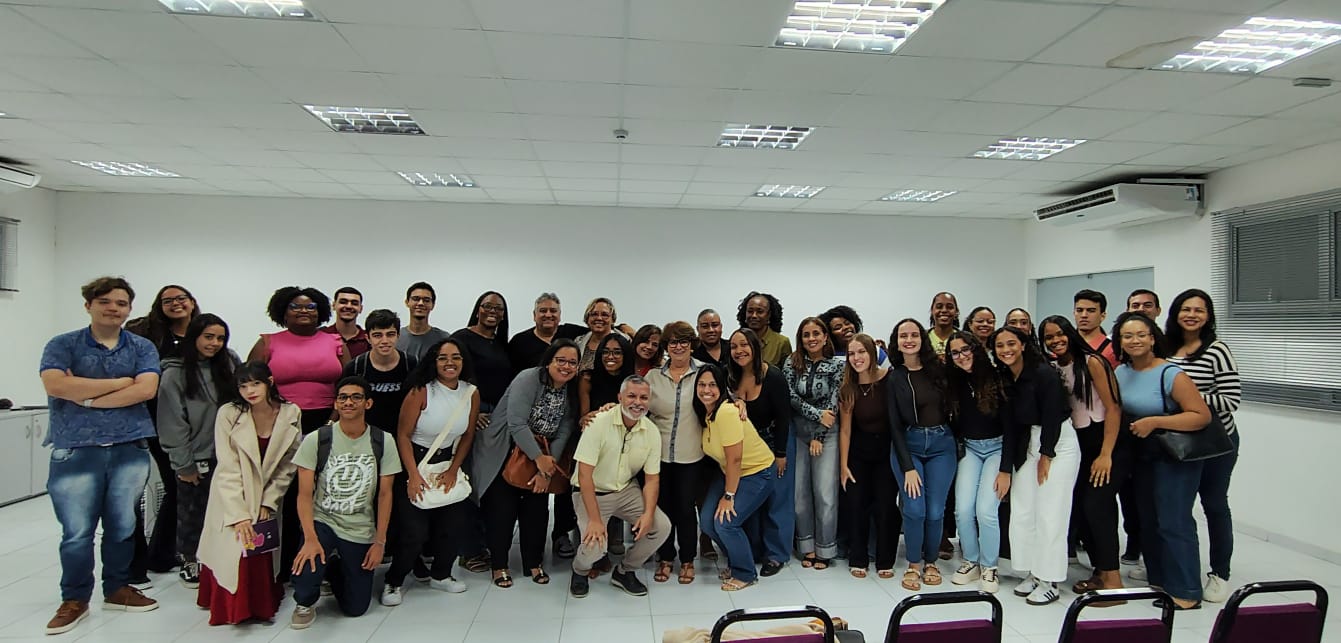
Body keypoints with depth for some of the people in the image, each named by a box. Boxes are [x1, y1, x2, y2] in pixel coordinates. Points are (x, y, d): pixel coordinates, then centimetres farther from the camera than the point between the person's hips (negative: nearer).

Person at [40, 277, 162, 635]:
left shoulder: (142, 347, 7)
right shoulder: (63, 345, 3)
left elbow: (146, 389, -8)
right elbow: (55, 385, -15)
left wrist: (87, 397, -11)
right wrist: (121, 381, -11)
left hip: (130, 448, 2)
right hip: (75, 450, -2)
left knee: (123, 527, 10)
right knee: (77, 532, 1)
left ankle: (117, 589, 26)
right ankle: (74, 600, 18)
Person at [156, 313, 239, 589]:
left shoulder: (228, 367, 4)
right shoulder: (174, 374, -7)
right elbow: (173, 424, -8)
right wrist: (184, 464, -9)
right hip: (195, 459, -3)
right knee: (192, 514, 9)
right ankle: (189, 562, 26)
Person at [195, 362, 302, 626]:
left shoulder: (291, 414, -8)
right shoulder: (228, 414, -15)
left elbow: (288, 466, -2)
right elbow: (228, 470, -16)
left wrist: (268, 503, -6)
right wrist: (239, 514, -19)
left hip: (267, 498, 2)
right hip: (232, 499, -2)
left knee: (264, 554, -2)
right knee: (234, 553, -10)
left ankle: (262, 605, 21)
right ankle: (234, 609, 12)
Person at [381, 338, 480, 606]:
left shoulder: (472, 393, -4)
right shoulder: (420, 392, -18)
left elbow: (467, 435, 5)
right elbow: (403, 435, -14)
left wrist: (453, 470, -2)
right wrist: (413, 475, -19)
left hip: (447, 464, 5)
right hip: (414, 463, -5)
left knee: (455, 523, 4)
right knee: (414, 531, -8)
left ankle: (440, 574, 28)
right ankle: (394, 582, 16)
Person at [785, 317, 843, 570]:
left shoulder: (838, 365, -2)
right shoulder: (792, 363, 4)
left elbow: (833, 402, -5)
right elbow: (791, 396, -5)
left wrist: (818, 437, -9)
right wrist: (817, 414, -16)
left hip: (826, 436, -2)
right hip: (798, 435, 2)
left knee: (825, 493, -3)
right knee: (800, 492, 4)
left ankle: (825, 549, 11)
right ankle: (807, 547, 17)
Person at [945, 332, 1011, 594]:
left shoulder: (995, 378, -12)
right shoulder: (953, 382, 0)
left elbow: (1009, 425, -12)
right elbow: (953, 422, 5)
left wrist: (1005, 469, -15)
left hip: (997, 447, -3)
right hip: (969, 448, 3)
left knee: (985, 510, -15)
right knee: (963, 510, -8)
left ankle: (989, 568, 7)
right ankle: (971, 562, 14)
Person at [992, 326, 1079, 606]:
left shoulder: (1044, 374, -17)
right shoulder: (1003, 378, 2)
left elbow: (1053, 416, -17)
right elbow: (1011, 420, 7)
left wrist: (1046, 456, -12)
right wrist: (1010, 462, 5)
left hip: (1058, 444, -7)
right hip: (1027, 445, 7)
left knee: (1050, 514, -5)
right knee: (1022, 512, 7)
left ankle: (1049, 582, 5)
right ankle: (1032, 574, 20)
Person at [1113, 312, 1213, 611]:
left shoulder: (1171, 374, -19)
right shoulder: (1120, 372, 2)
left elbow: (1202, 416, -23)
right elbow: (1117, 410, 18)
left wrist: (1154, 422, -26)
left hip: (1176, 457, -7)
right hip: (1143, 455, 7)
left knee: (1173, 522, -8)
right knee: (1148, 521, 13)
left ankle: (1186, 593, 3)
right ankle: (1160, 583, 26)